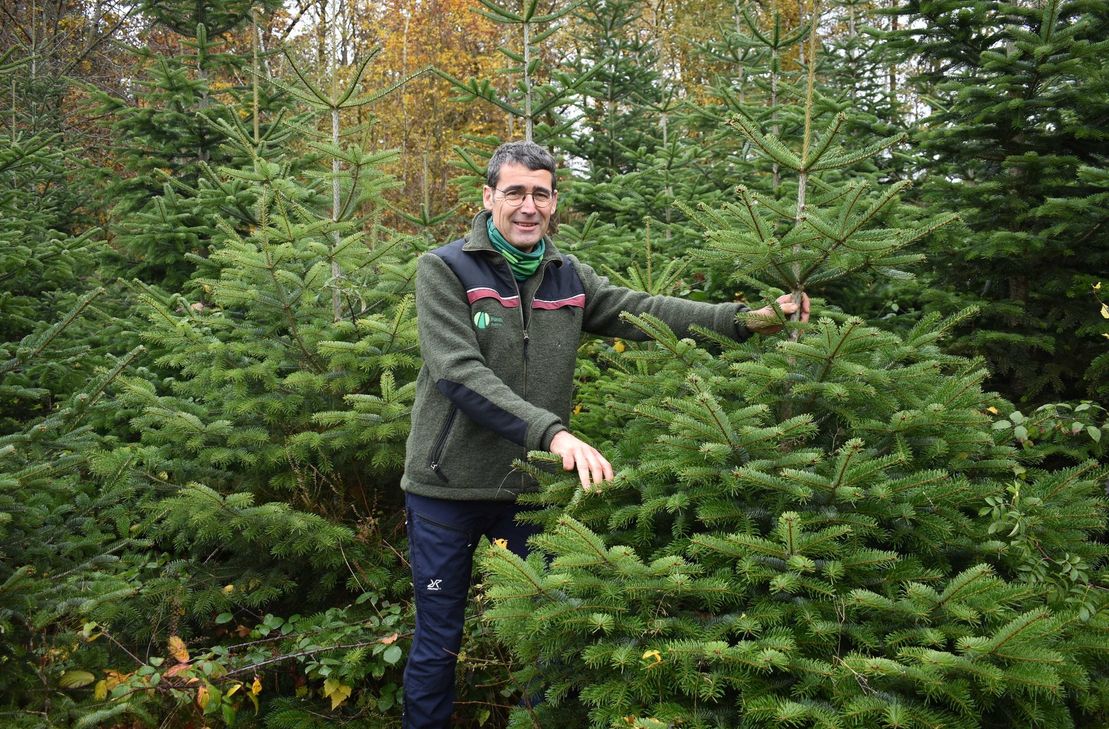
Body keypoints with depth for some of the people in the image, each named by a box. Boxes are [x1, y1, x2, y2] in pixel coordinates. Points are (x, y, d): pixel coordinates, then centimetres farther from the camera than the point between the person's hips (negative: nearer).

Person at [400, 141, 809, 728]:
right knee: (438, 642, 9)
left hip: (532, 486, 4)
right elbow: (459, 374, -23)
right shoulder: (444, 270, -11)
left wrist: (747, 319, -12)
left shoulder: (567, 277, 5)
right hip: (447, 490, -4)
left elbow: (645, 311, 0)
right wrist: (552, 431, -33)